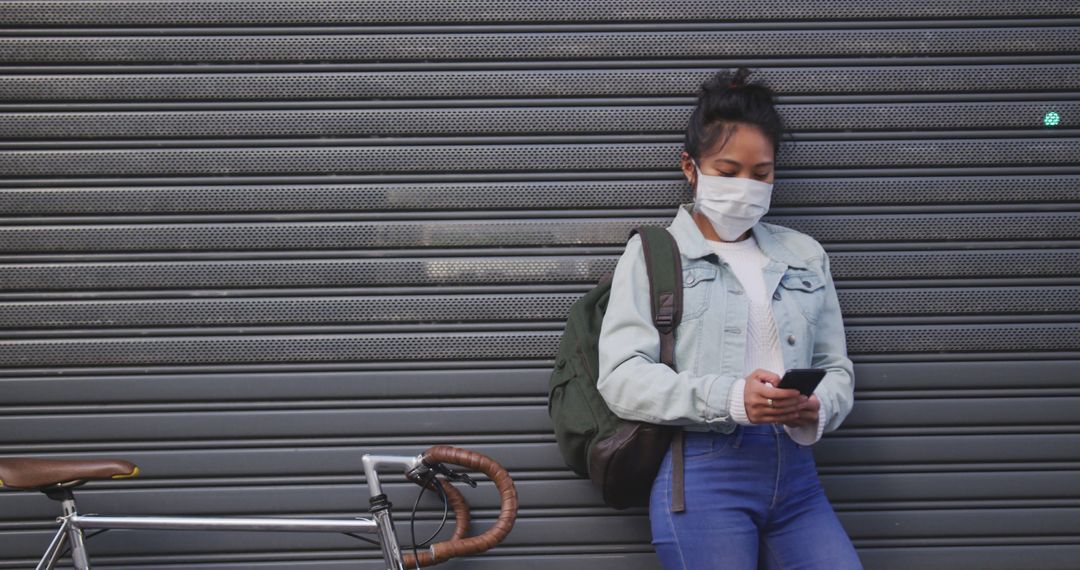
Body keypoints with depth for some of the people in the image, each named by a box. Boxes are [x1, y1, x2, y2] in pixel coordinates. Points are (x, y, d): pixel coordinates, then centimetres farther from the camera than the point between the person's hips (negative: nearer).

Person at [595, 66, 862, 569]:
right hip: (702, 472, -4)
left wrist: (817, 409, -7)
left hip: (795, 474, 4)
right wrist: (731, 398, -18)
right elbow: (621, 378, -5)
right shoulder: (653, 253, 6)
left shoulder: (805, 255, 18)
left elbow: (836, 367, 18)